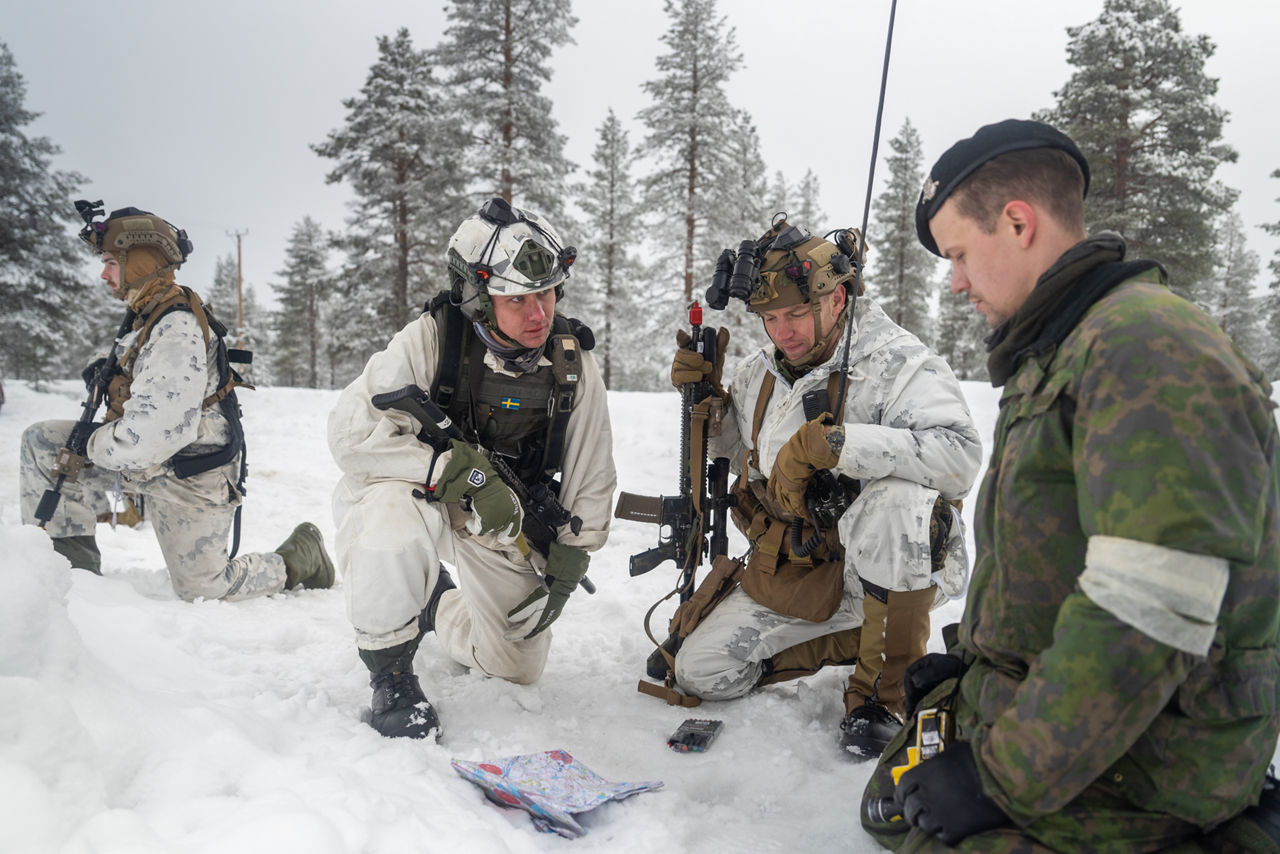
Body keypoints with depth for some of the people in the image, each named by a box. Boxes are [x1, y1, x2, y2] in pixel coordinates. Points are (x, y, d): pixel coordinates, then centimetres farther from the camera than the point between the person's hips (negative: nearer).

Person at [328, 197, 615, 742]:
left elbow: (591, 479, -4)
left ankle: (438, 603, 40)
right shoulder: (431, 339, -25)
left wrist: (564, 574, -6)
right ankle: (390, 675, -14)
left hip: (506, 522, 4)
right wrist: (461, 470, -40)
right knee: (396, 511, -40)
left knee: (518, 669, 7)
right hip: (418, 490, -3)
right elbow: (351, 428, -32)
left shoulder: (572, 362, -14)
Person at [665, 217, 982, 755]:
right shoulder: (759, 374, 5)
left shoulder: (898, 362, -16)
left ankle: (884, 689, -17)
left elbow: (960, 456, -32)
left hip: (887, 569, -6)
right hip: (789, 572, 6)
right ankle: (851, 639, 14)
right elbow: (738, 454, 20)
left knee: (898, 499, -39)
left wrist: (836, 443, -37)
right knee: (700, 672, -1)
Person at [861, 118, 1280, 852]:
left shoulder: (1152, 347, -22)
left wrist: (1002, 775, -21)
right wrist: (973, 662, 11)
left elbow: (1145, 623, -28)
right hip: (1035, 701, 10)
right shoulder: (1057, 356, 13)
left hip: (1129, 769, -10)